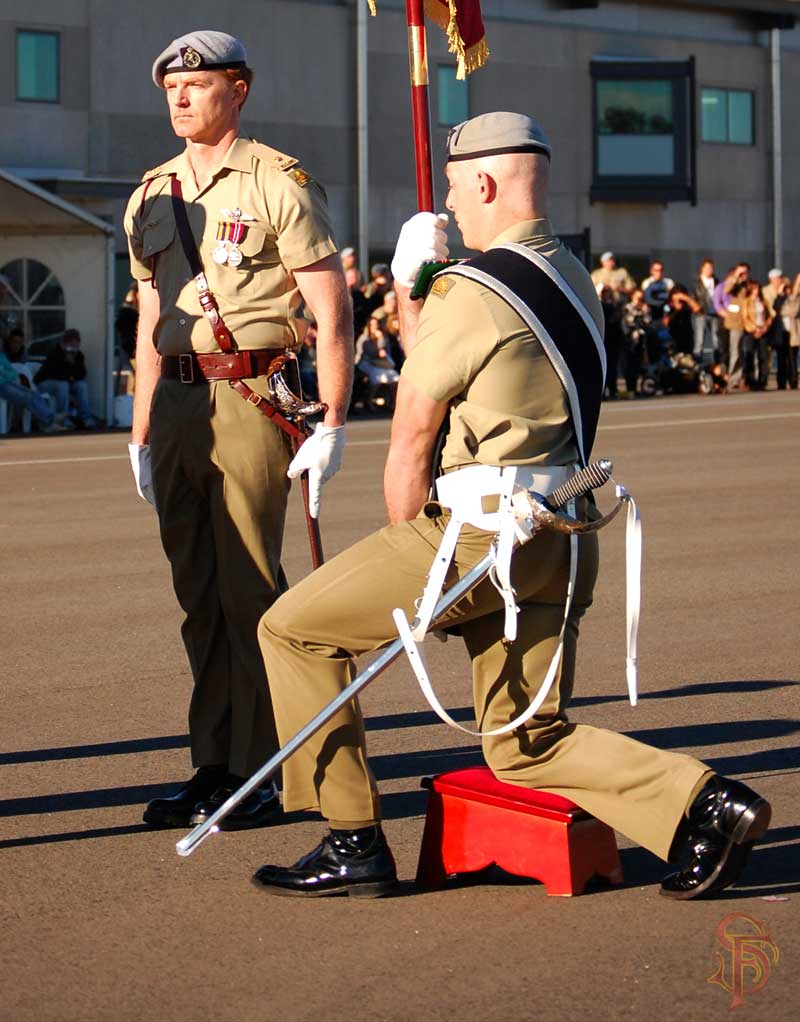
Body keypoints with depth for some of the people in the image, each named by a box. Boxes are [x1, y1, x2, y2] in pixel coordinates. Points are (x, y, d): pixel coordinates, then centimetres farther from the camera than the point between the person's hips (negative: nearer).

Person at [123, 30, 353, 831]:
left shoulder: (278, 184, -5)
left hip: (252, 397, -6)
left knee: (250, 590, -5)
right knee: (197, 590, 9)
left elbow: (332, 313, -8)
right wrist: (142, 434, 16)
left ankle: (261, 774, 3)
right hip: (178, 403, 6)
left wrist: (332, 427, -13)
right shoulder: (153, 197, 15)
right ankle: (214, 766, 16)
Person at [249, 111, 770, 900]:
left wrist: (404, 539, 6)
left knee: (293, 629, 6)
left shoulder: (470, 292, -12)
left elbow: (412, 435, -6)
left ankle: (352, 842, 7)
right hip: (563, 541, 9)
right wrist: (410, 298, 31)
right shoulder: (575, 281, 14)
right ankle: (702, 803, -3)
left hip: (481, 533, -9)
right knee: (525, 743, 15)